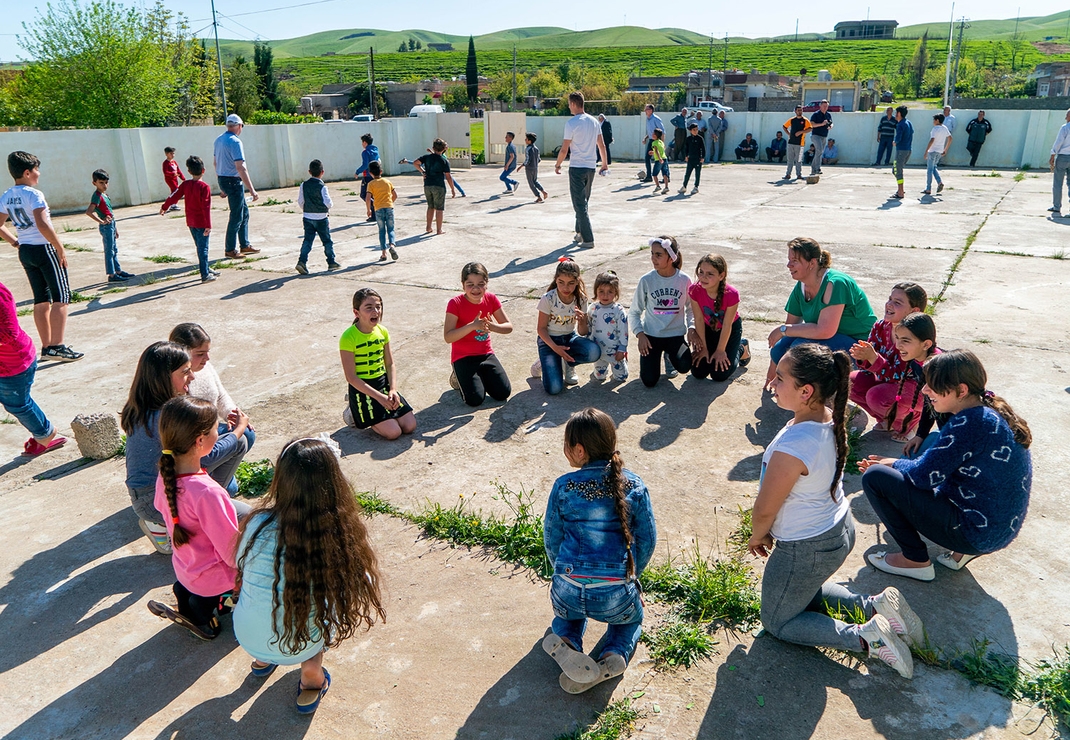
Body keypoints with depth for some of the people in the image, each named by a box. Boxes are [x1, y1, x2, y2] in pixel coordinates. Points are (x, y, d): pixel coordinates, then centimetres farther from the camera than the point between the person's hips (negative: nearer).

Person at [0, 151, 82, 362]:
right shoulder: (33, 194, -14)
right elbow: (43, 224, -24)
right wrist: (60, 248, -18)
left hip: (25, 252, 8)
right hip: (44, 249, -8)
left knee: (41, 300, 13)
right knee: (61, 298, -4)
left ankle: (46, 347, 16)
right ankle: (57, 346, -9)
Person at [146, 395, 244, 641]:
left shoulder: (165, 476, -12)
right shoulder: (206, 492, -36)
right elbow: (232, 553, -29)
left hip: (185, 571, 7)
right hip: (213, 581, -7)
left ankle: (187, 596, 16)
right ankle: (206, 607, 7)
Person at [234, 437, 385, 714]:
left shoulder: (259, 525, -21)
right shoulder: (342, 534, -25)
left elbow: (241, 568, 0)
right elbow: (361, 587, -7)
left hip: (248, 638, 2)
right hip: (303, 646, -2)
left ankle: (262, 660, 36)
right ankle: (311, 674, 22)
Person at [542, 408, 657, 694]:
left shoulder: (563, 486, -6)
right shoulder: (634, 486, -4)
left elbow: (552, 540, 4)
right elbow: (647, 541, 4)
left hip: (569, 589, 0)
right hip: (617, 596, 0)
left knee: (567, 613, 37)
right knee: (632, 619, 35)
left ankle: (565, 640, 3)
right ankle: (615, 654, 3)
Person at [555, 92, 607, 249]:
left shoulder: (571, 123, -12)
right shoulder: (594, 122, 7)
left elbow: (564, 149, -11)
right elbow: (602, 145, 11)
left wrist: (557, 165, 3)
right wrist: (605, 163, 22)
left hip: (577, 167, -7)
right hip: (591, 167, 7)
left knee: (579, 205, -3)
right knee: (583, 202, 20)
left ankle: (588, 239, -7)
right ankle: (580, 233, 28)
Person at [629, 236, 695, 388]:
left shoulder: (684, 280, -4)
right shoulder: (646, 280, -7)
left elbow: (690, 309, 8)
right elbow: (634, 312, 1)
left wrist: (691, 327, -10)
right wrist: (640, 334, -12)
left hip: (676, 334, 0)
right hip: (651, 335, 0)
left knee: (684, 367, -29)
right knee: (649, 381, -14)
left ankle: (670, 356, 10)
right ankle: (655, 355, 21)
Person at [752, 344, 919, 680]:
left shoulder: (792, 447, -37)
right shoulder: (830, 419, -10)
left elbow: (765, 509, -23)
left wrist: (758, 536, 1)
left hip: (808, 548, -8)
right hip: (840, 530, 9)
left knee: (777, 622, 15)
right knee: (804, 592, 35)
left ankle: (864, 638, -1)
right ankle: (876, 606, 17)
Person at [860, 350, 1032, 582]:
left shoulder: (970, 423, -24)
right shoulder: (992, 411, 5)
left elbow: (924, 475, -20)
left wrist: (892, 464, 0)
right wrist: (893, 464, 8)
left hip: (975, 532, -10)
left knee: (874, 477, -10)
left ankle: (916, 560, 2)